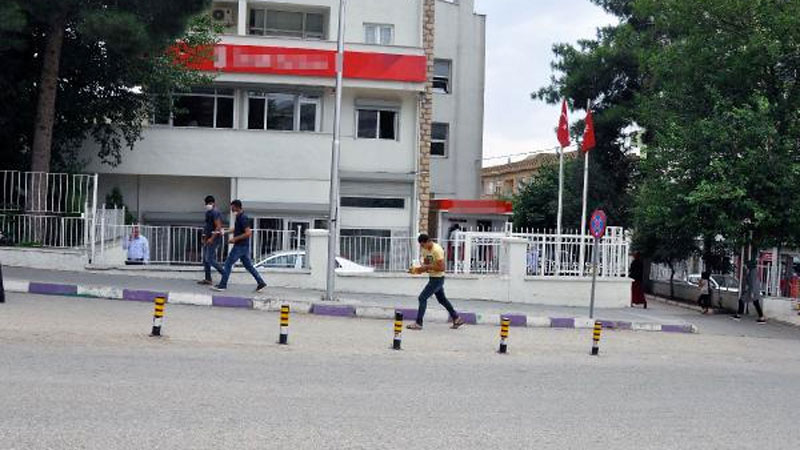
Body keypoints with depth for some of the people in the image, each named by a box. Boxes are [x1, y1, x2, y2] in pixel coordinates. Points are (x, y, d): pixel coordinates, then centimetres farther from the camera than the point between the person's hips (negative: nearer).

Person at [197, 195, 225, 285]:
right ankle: (207, 279, 12)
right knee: (205, 259, 8)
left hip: (214, 238, -10)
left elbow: (218, 227, -21)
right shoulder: (208, 212, 17)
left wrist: (211, 238, -26)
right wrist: (205, 238, 21)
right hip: (209, 238, 10)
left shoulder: (215, 212, -14)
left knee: (210, 259, -12)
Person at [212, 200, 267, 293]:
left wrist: (235, 239, -21)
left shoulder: (243, 218, -19)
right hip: (243, 246, 10)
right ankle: (261, 283, 12)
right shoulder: (239, 217, 12)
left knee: (228, 264, -3)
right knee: (248, 265, 12)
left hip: (241, 246, -10)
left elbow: (248, 233, -24)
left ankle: (222, 285, 2)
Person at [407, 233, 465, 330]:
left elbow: (442, 268, -26)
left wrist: (427, 267, -25)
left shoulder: (437, 250, -23)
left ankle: (418, 323, -3)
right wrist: (419, 269, -5)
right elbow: (426, 262, 16)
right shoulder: (425, 250, 4)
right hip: (432, 278, 10)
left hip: (438, 278, -10)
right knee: (442, 299, 21)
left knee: (422, 298, -10)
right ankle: (456, 319, 32)